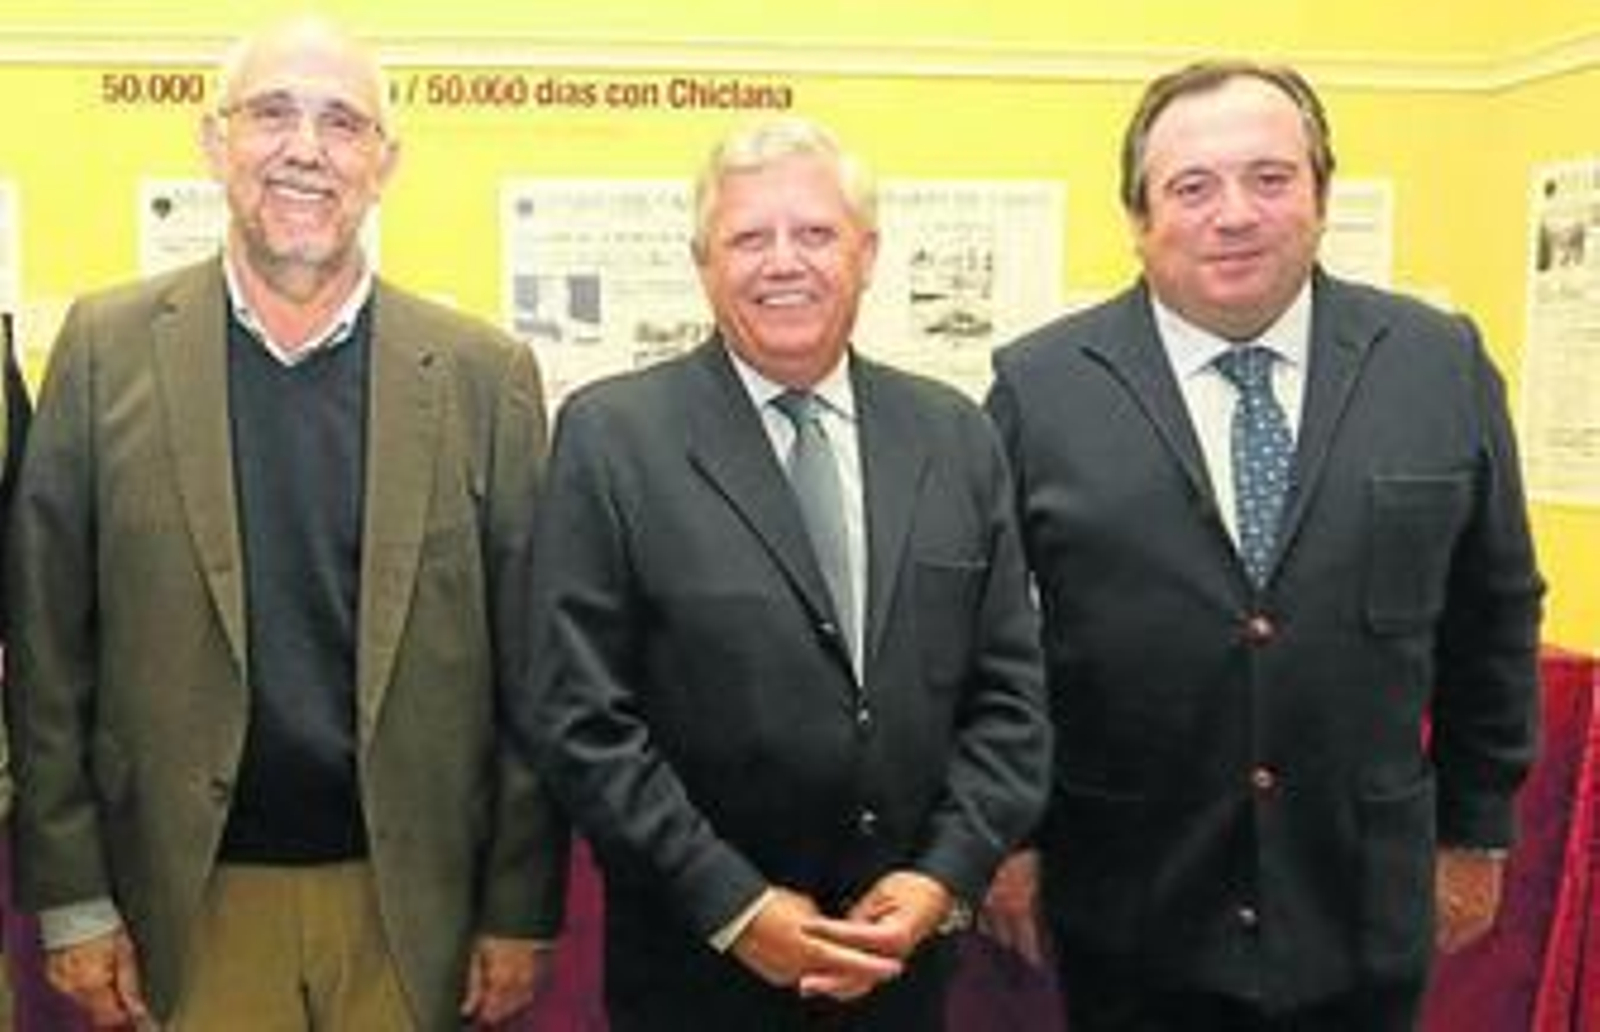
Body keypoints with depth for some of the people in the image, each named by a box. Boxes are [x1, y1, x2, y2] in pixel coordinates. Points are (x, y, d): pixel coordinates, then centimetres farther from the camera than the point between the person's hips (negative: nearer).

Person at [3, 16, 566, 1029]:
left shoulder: (485, 373, -3)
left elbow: (529, 672, -1)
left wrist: (521, 909, -1)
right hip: (192, 899, 0)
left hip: (410, 897, 0)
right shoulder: (107, 347, -2)